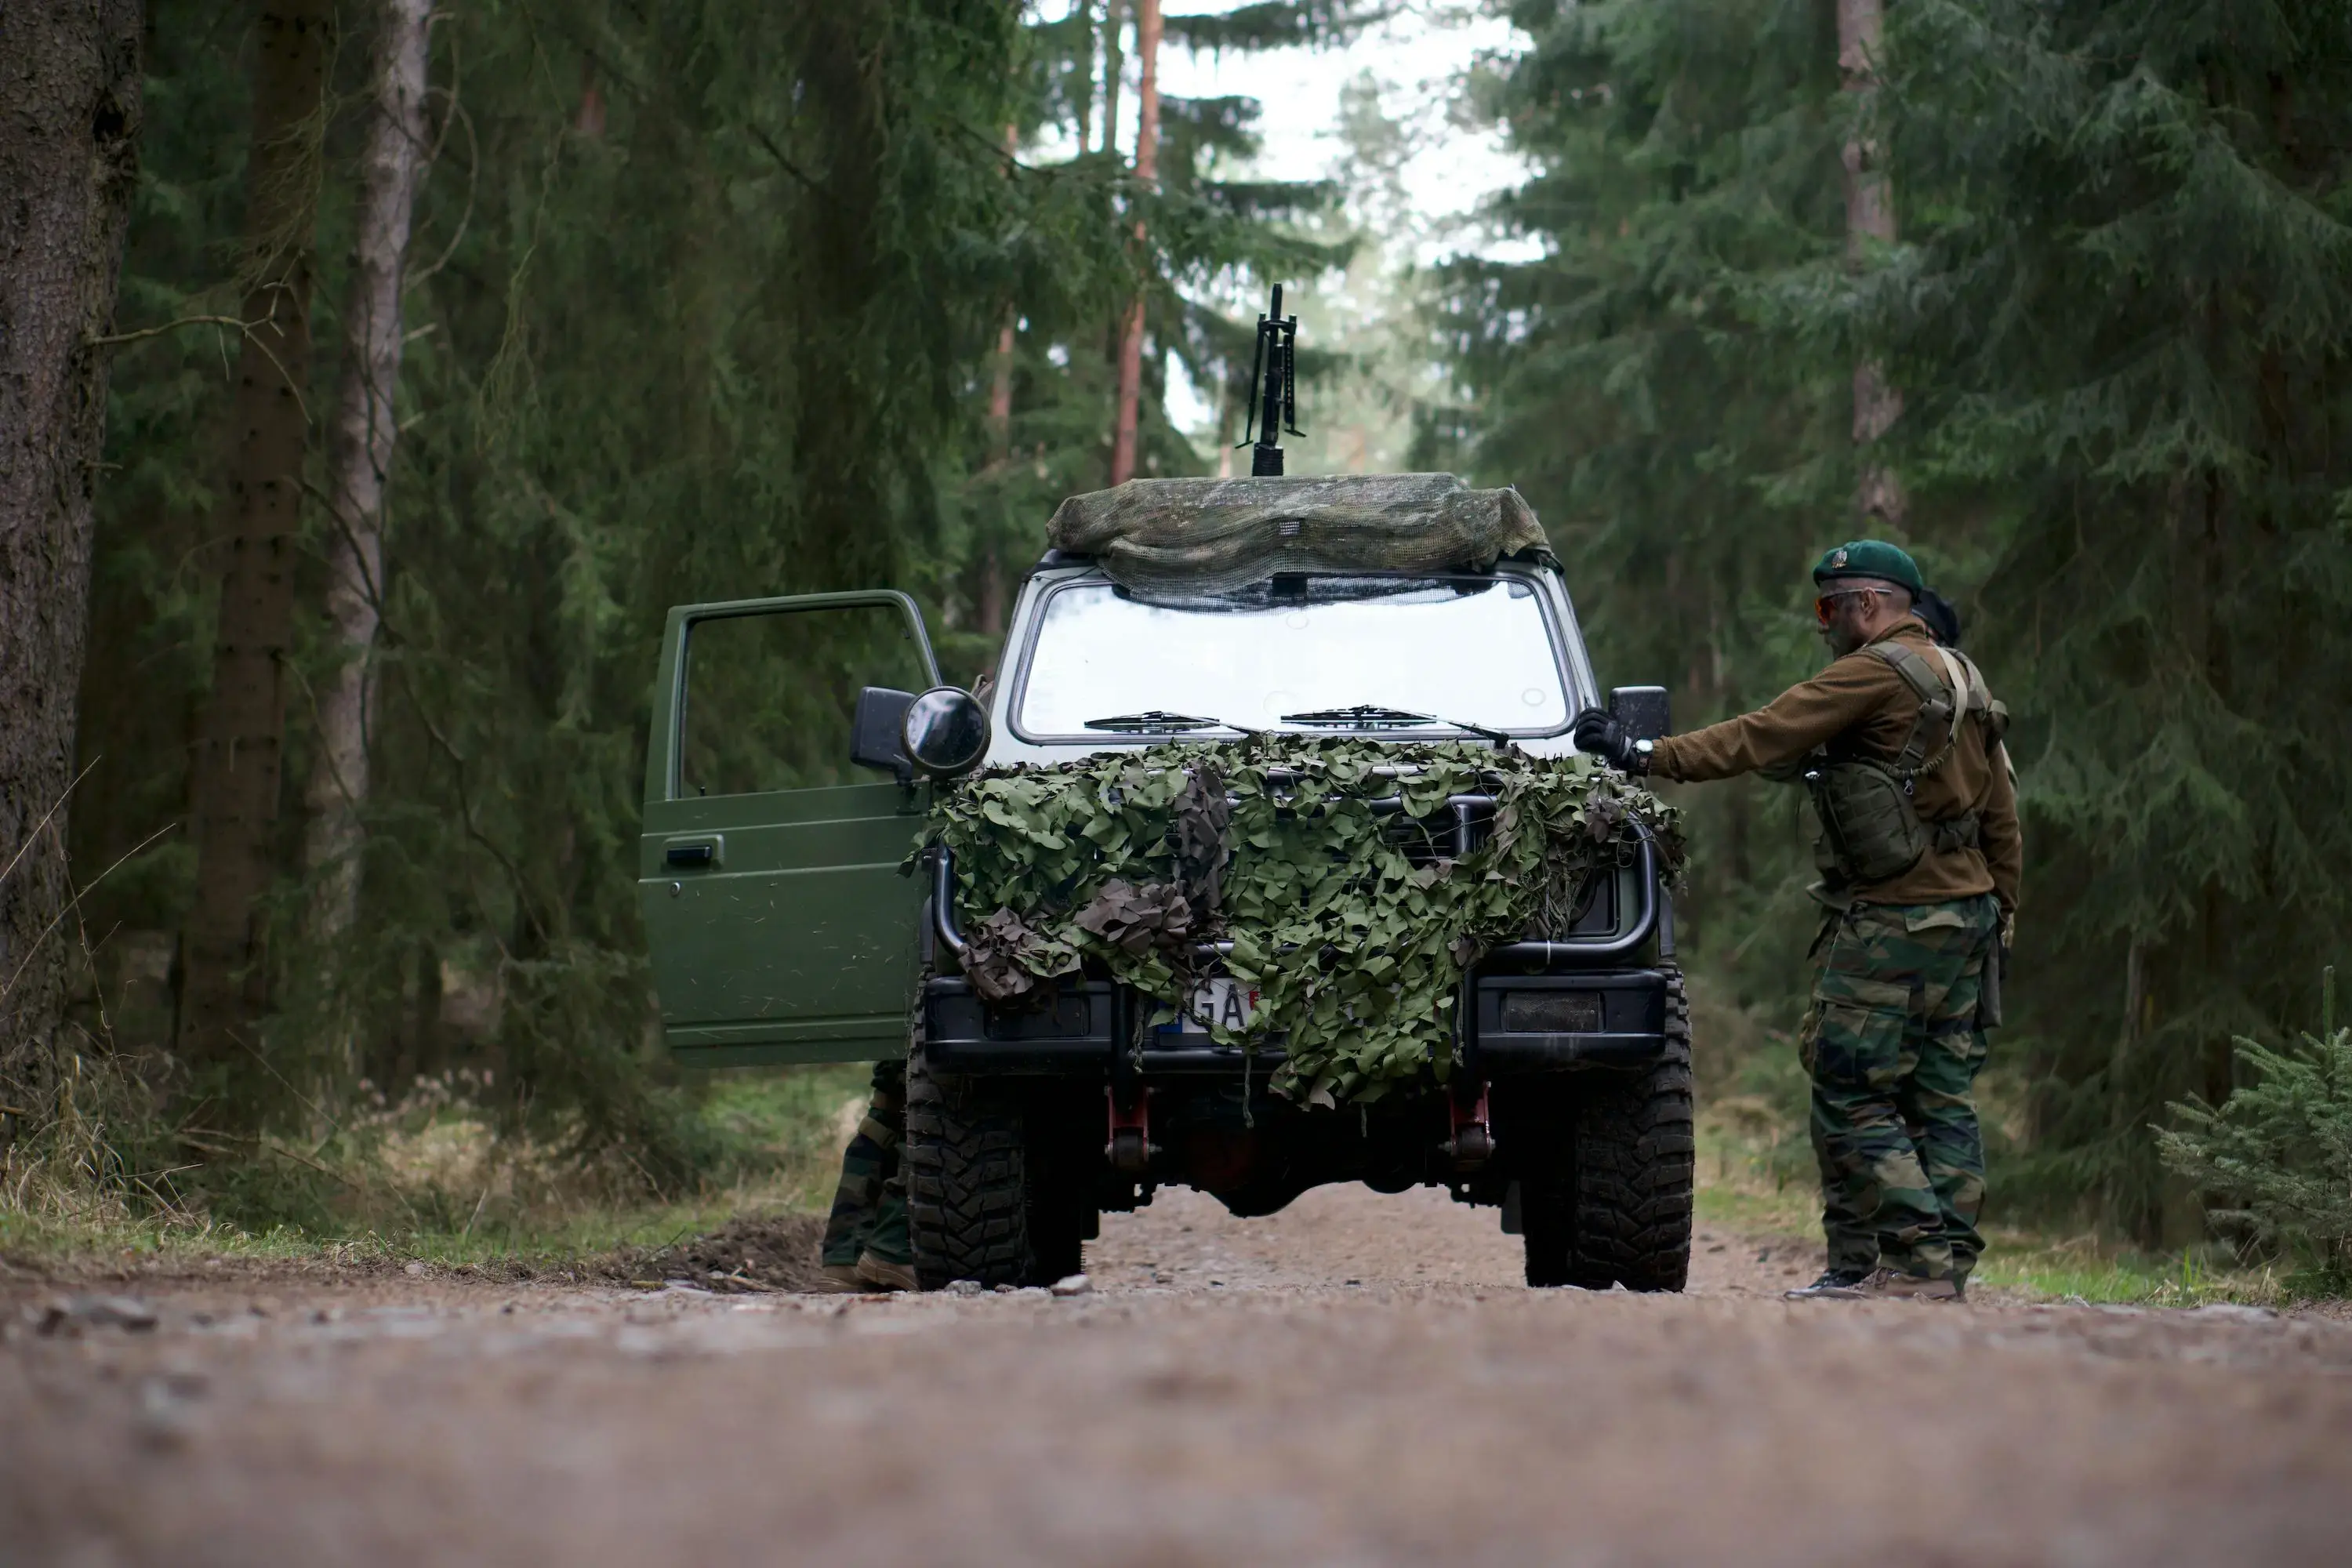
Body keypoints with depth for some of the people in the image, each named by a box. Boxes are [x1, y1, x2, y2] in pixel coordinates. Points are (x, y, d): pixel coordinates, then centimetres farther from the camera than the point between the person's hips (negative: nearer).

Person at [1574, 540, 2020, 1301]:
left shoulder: (1876, 673, -11)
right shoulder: (1964, 680, 17)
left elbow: (1761, 739, -15)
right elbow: (2002, 817, 19)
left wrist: (1645, 755, -12)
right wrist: (2000, 915, 23)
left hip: (1893, 920, -9)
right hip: (1967, 911, 9)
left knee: (1850, 1095, -5)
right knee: (1942, 1096, 9)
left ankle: (1916, 1260, -10)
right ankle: (1949, 1263, 8)